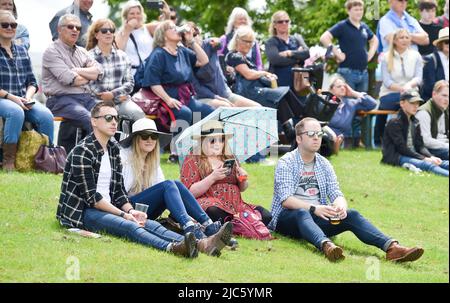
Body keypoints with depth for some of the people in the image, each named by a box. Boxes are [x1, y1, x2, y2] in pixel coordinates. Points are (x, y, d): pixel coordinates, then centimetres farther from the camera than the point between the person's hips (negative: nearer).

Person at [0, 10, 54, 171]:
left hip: (22, 99, 5)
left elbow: (32, 82, 17)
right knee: (16, 112, -38)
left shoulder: (21, 51, 17)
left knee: (46, 115, -24)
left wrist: (28, 97, -5)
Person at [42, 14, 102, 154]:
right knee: (93, 121, -31)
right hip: (62, 99, -7)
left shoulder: (82, 51, 22)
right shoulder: (52, 51, -1)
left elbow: (98, 72, 7)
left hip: (86, 97, 7)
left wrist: (78, 71, -6)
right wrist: (88, 77, 4)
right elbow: (69, 79, -13)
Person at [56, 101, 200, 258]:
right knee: (129, 226, -34)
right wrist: (123, 214, -18)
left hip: (108, 209, 8)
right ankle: (172, 248, -60)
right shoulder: (82, 151, -11)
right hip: (81, 212, -8)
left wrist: (130, 210, -5)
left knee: (151, 224, -19)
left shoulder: (113, 149, 15)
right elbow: (90, 196, -16)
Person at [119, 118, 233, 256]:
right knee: (169, 185, -28)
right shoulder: (124, 156, 0)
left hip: (147, 212, 6)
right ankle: (195, 235, -54)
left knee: (176, 184, -21)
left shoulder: (153, 161, 19)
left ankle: (210, 228, -38)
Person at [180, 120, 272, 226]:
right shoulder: (192, 160, 6)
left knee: (266, 216, -21)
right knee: (214, 212, -42)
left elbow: (242, 189, 28)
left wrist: (243, 180, 4)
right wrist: (213, 177, -17)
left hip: (235, 204, 5)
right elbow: (190, 193, -6)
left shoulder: (229, 158, 21)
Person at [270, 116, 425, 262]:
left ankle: (391, 247, -45)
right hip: (289, 218, -5)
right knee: (302, 213, -40)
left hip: (317, 218, 5)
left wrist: (341, 206, -20)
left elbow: (336, 194, 5)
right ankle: (326, 246, -71)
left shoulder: (324, 164, 15)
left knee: (352, 214, -22)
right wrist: (313, 208, -31)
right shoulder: (286, 163, -2)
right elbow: (285, 200, -15)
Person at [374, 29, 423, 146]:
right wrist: (402, 89, -24)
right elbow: (387, 82, -6)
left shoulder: (415, 56, 8)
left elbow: (418, 78, -1)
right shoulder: (386, 58, 2)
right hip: (389, 95, -2)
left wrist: (409, 85, -25)